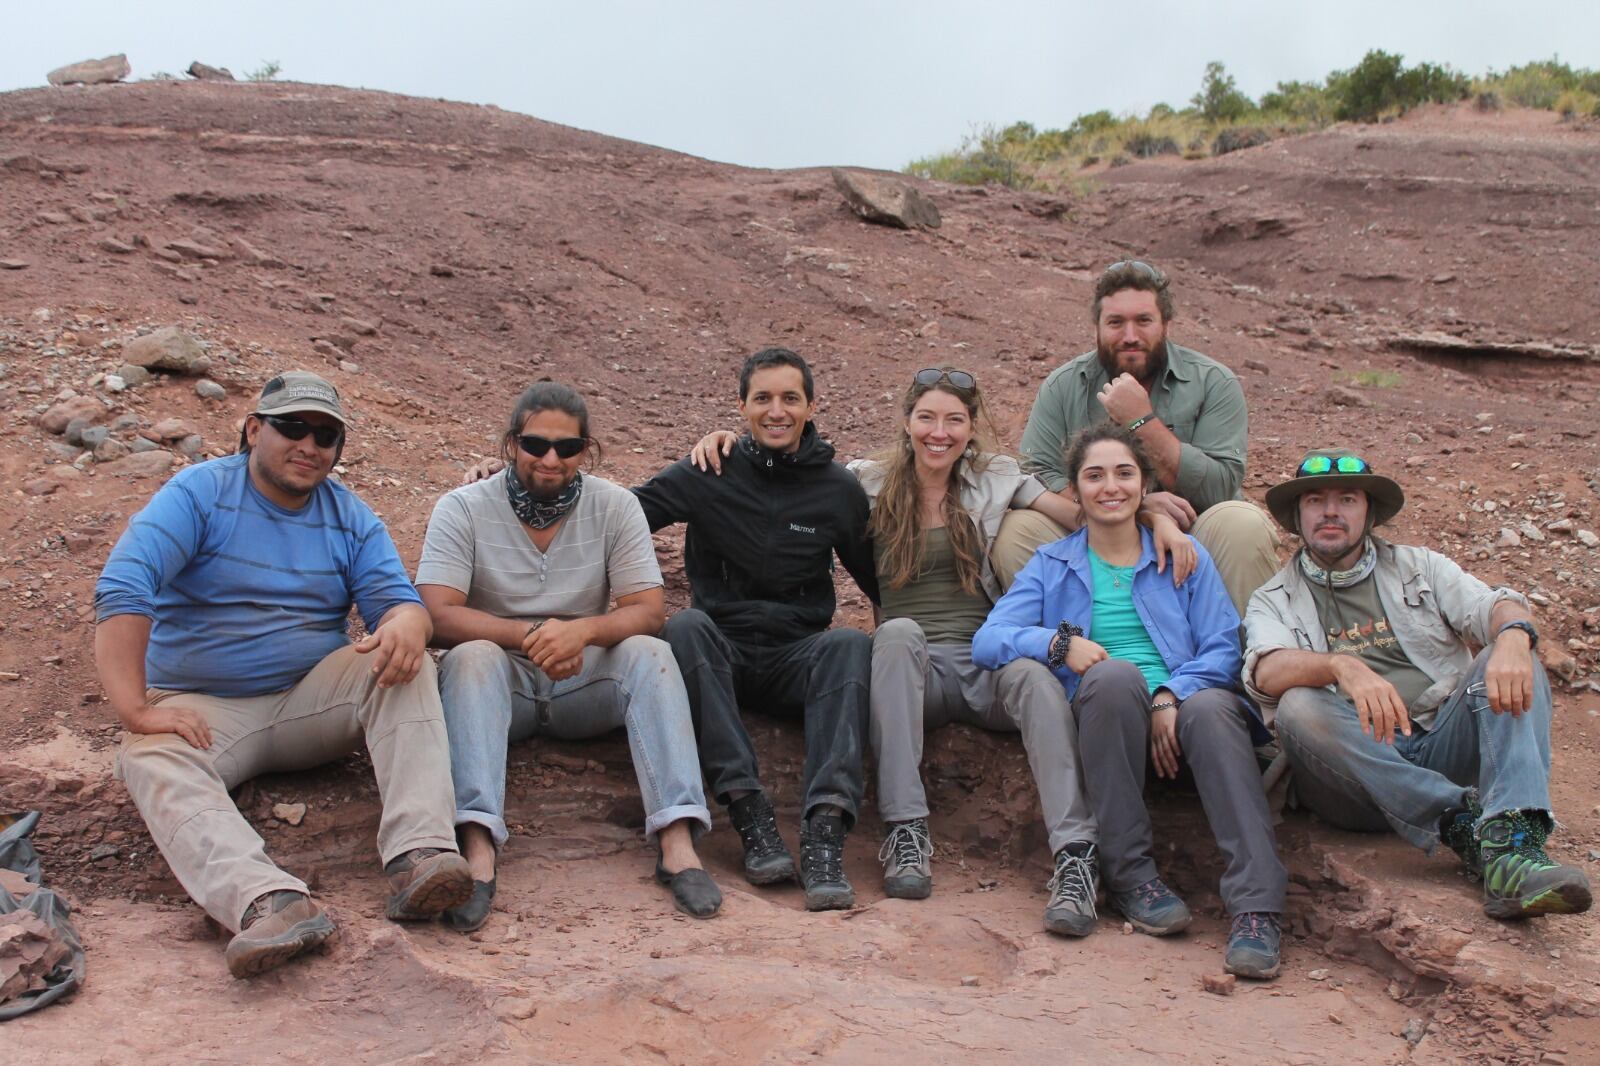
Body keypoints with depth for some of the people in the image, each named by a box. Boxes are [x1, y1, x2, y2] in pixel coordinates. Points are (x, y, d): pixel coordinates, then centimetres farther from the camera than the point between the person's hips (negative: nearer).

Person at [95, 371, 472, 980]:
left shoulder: (351, 519, 8)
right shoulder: (200, 494, -5)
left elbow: (396, 599, -3)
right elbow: (122, 588, -18)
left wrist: (406, 626, -31)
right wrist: (133, 708, -29)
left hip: (313, 698, 3)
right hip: (205, 708, -2)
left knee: (406, 667, -23)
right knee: (151, 761, -34)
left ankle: (419, 853, -39)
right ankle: (268, 901, -58)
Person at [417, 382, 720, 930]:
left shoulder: (615, 506, -1)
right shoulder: (463, 508, -5)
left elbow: (649, 612, -7)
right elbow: (438, 616, -15)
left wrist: (583, 630, -28)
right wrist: (530, 633, -28)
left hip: (587, 680, 1)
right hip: (501, 679, -1)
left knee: (650, 654, -26)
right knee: (471, 657, -32)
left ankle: (678, 843, -36)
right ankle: (478, 850, -45)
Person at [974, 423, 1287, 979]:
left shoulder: (1186, 557, 21)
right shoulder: (1051, 565, 20)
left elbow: (1223, 646, 7)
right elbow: (987, 640, 5)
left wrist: (1171, 696, -13)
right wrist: (1060, 642, -13)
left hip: (1181, 709, 1)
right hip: (1102, 714, 0)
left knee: (1213, 709, -34)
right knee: (1115, 673, -34)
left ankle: (1256, 907, -38)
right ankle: (1130, 875, -26)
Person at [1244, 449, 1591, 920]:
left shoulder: (1418, 567, 20)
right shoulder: (1274, 600, 11)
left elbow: (1494, 606, 1)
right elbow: (1266, 671, -12)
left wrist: (1513, 636, -25)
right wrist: (1344, 666, -33)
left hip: (1442, 747, 2)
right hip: (1357, 768, -2)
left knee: (1513, 667, -19)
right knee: (1299, 708, -30)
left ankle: (1511, 844, -38)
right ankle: (1463, 823, -31)